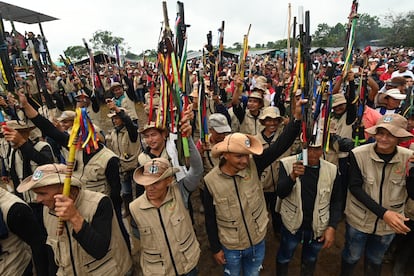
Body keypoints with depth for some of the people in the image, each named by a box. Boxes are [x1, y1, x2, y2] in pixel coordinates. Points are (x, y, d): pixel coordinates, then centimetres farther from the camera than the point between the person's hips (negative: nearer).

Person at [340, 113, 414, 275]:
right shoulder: (358, 154, -19)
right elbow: (355, 188, -18)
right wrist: (383, 213, -26)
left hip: (390, 223, 2)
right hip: (359, 219, -2)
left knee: (375, 261, 25)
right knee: (352, 257, 19)